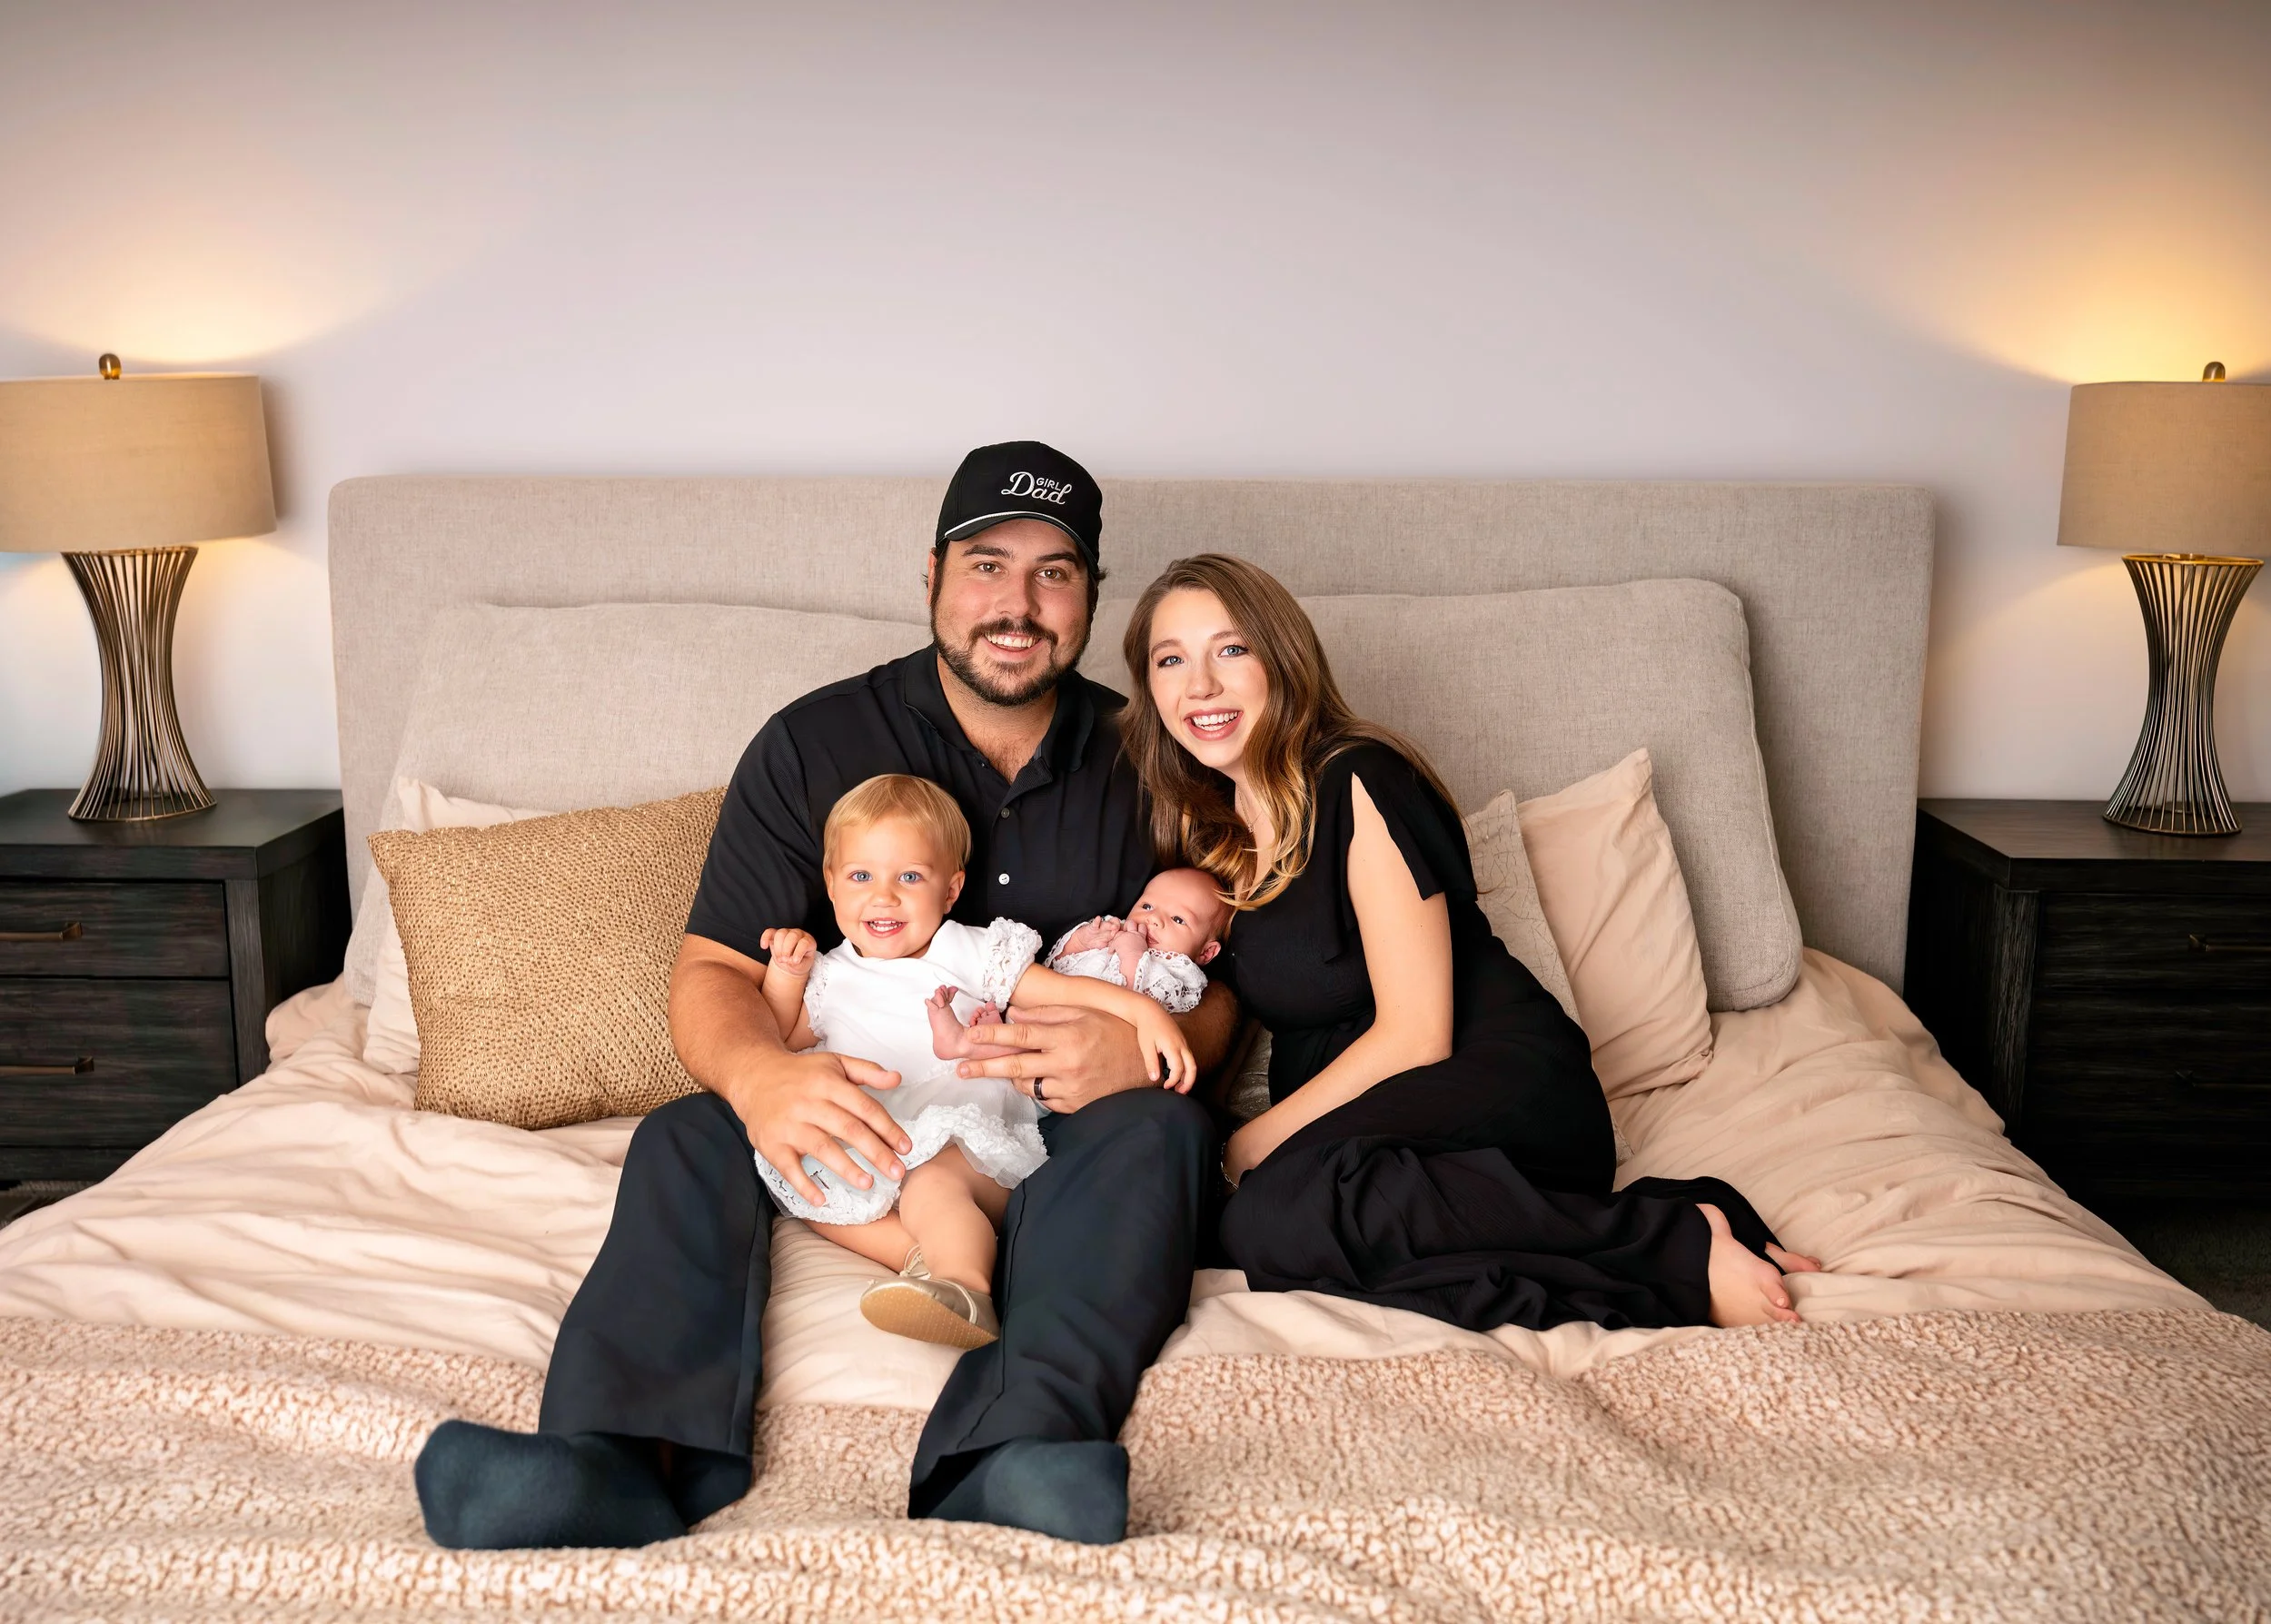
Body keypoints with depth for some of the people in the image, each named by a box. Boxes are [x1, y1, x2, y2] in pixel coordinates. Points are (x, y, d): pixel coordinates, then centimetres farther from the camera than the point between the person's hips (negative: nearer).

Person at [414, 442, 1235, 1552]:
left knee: (1159, 1127, -31)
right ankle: (621, 1460, -47)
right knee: (687, 1138, -26)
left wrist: (1145, 1045, -21)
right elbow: (712, 972, -5)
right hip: (855, 1116, 0)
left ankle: (1013, 1453, -51)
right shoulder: (814, 746, 1)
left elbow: (1212, 992, 5)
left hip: (1060, 1132, 0)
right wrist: (758, 1073, -31)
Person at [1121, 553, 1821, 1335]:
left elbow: (1416, 1035, -14)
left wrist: (1247, 1146, -11)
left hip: (1504, 1089, -7)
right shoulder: (1206, 830, 12)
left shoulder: (1358, 782, -10)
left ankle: (1681, 1241, -23)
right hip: (1346, 1114, 7)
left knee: (1274, 1218, -36)